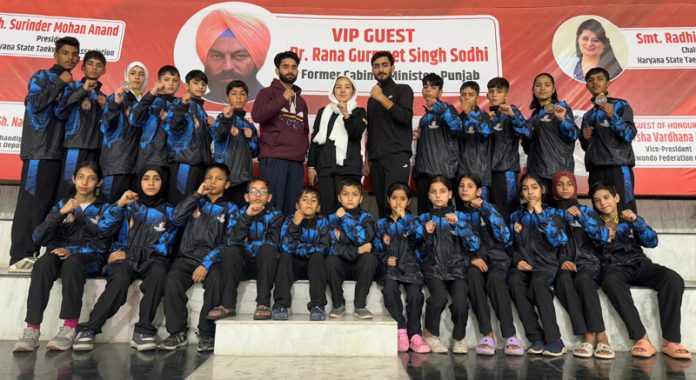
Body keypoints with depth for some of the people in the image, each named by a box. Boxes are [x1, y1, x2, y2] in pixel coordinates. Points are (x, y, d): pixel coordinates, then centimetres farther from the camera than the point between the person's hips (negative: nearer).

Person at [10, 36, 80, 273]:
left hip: (59, 151, 6)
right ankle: (20, 257, -8)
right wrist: (60, 82, -7)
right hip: (39, 150, -6)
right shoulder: (42, 77, 4)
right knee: (31, 202, -9)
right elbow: (33, 103, -12)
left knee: (46, 204, 4)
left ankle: (32, 253, 9)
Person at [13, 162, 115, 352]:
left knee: (71, 263, -36)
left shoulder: (104, 209, 10)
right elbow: (38, 237, 5)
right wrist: (61, 213, -9)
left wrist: (72, 251, -18)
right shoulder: (61, 205, 17)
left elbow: (102, 243, -3)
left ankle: (70, 328, -37)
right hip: (60, 254, 3)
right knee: (42, 263, -31)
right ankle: (32, 328, -35)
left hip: (90, 259, -3)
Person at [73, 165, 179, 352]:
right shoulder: (129, 205, 14)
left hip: (151, 259, 0)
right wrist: (119, 204, -17)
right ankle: (88, 329, -28)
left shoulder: (168, 212, 12)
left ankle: (142, 331, -33)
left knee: (158, 272, -36)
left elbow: (163, 247, 4)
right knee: (120, 280, -34)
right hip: (123, 258, 0)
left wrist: (128, 253, -4)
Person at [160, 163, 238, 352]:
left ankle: (207, 334, -18)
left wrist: (207, 264, -14)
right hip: (187, 257, 2)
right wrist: (198, 193, 1)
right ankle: (178, 332, -14)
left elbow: (228, 242, -1)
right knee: (172, 281, -28)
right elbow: (177, 217, -1)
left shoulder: (230, 208, 12)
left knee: (216, 282, -33)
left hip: (213, 259, -2)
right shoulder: (196, 202, 19)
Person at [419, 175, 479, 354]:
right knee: (440, 295, -30)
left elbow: (474, 245, -4)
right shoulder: (424, 218, 11)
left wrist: (458, 224, -17)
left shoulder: (459, 216, 9)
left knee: (461, 300, -26)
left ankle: (459, 339, 1)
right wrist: (428, 234, -10)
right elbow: (422, 252, 9)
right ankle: (430, 334, -4)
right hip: (433, 267, 0)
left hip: (456, 267, 0)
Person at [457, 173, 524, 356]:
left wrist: (486, 208, -14)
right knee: (473, 275, -35)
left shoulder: (488, 209, 8)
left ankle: (510, 336, -36)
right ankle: (487, 335, -35)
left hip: (496, 258, -1)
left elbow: (505, 238, -8)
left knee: (494, 278, -35)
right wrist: (471, 258, -14)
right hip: (471, 261, 1)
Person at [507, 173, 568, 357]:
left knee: (538, 281, -37)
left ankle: (554, 340, -30)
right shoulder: (516, 216, 18)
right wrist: (517, 261, -3)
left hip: (546, 264, -2)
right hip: (523, 266, 2)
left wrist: (540, 214, -11)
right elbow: (511, 245, 17)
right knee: (513, 280, -32)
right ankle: (536, 338, -28)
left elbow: (558, 241, -9)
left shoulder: (552, 213, 9)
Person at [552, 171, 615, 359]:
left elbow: (603, 237, -1)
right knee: (564, 280, -34)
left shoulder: (587, 211, 15)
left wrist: (581, 216, -10)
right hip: (562, 265, 0)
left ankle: (601, 335, -36)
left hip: (587, 262, 0)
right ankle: (588, 336, -37)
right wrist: (561, 261, -10)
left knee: (582, 279, -35)